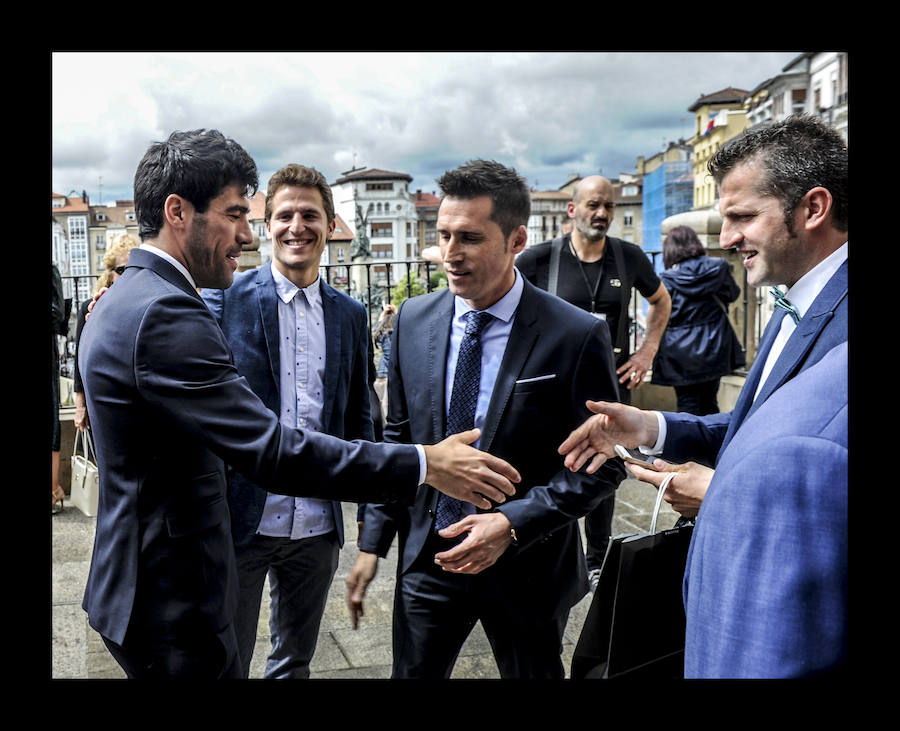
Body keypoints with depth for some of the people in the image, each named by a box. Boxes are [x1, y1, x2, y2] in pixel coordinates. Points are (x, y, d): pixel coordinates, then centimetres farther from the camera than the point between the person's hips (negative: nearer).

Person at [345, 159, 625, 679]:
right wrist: (374, 541, 3)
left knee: (534, 673, 19)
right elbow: (399, 437, 5)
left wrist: (513, 523, -20)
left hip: (527, 568, -2)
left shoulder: (578, 336, -16)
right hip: (428, 556, 3)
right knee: (412, 673, 17)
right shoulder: (414, 320, -2)